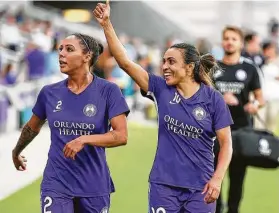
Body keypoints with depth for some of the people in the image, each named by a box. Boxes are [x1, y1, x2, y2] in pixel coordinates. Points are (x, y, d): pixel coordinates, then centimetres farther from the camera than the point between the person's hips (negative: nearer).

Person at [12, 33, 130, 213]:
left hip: (95, 186, -1)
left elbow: (121, 136, -13)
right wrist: (16, 152, 34)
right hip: (56, 184, 1)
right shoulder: (49, 93, 2)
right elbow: (32, 128, 20)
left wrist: (84, 139, -24)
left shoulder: (108, 91, -7)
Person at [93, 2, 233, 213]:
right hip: (163, 184, 2)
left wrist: (217, 179, -16)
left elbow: (226, 143, -4)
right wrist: (107, 24, -12)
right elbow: (125, 62, -4)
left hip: (200, 188, -2)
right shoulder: (162, 89, 0)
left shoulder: (213, 99, -6)